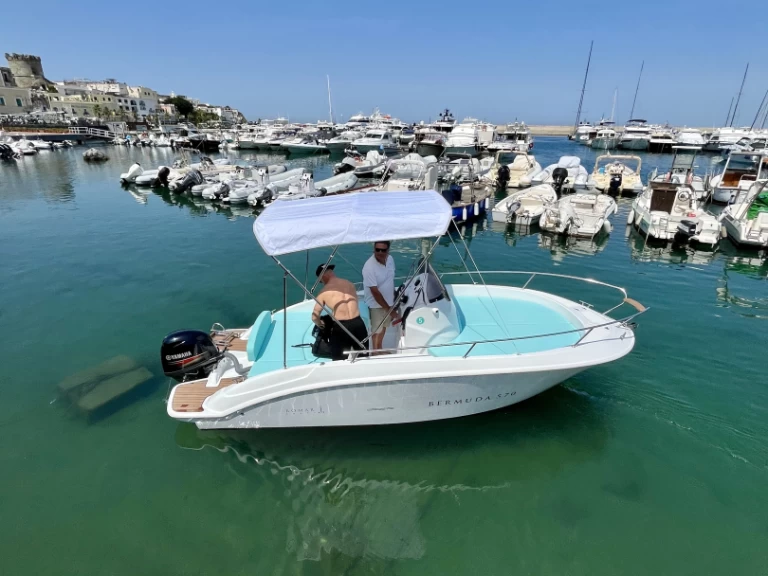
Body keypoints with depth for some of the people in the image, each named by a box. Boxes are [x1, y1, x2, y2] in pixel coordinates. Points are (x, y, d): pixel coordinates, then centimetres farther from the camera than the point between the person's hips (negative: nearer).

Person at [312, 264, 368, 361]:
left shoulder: (324, 292, 3)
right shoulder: (350, 284, 14)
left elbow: (314, 317, 6)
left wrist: (321, 325, 28)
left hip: (340, 328, -3)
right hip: (358, 324, 3)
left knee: (339, 361, 14)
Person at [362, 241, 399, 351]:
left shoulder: (390, 259, -5)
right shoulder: (369, 267, -26)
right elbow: (375, 292, -25)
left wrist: (393, 302, 11)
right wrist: (389, 309, -22)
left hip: (388, 303, 7)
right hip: (376, 305, -7)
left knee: (383, 329, 23)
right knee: (377, 332, 6)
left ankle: (380, 351, 43)